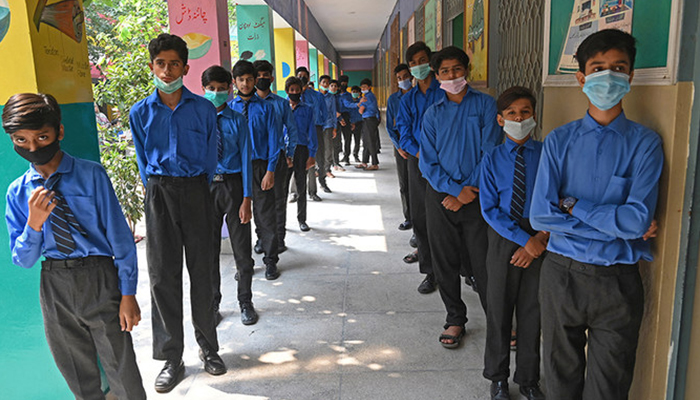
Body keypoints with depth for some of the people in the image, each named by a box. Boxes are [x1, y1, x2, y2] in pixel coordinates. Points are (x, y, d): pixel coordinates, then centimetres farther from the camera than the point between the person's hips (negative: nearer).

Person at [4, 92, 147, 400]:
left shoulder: (91, 175, -10)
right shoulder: (18, 192, 0)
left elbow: (120, 235, -8)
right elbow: (23, 260, 1)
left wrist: (127, 294, -9)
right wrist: (34, 224, -18)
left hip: (99, 280, -3)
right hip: (54, 286, 4)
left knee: (122, 373, 6)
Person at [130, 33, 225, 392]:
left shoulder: (204, 109, 2)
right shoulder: (140, 113, 5)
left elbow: (210, 157, 7)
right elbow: (144, 162, 10)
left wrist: (197, 192, 5)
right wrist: (158, 194, 7)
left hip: (196, 191, 0)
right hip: (159, 193, 1)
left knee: (201, 270, 5)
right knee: (162, 275, 2)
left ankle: (208, 347, 22)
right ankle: (171, 359, 14)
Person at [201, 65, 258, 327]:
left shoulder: (237, 121, -1)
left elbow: (245, 160, -4)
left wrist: (246, 199, -10)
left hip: (234, 185, -1)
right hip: (206, 186, 1)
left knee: (242, 248, 8)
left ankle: (245, 302, 26)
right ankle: (212, 304, 27)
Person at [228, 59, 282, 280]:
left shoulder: (265, 107, 1)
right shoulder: (228, 108, 6)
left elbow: (274, 140, -2)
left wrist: (270, 170, -11)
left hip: (260, 166, -2)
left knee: (265, 214, 3)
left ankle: (271, 260, 17)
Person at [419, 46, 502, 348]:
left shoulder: (485, 105, 1)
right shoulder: (433, 113, 8)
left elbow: (490, 152, -5)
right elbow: (427, 161, 2)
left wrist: (468, 192, -11)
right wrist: (455, 189, -12)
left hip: (477, 196, -2)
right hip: (441, 196, 3)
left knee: (485, 263, 2)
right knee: (445, 263, 10)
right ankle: (455, 320, 27)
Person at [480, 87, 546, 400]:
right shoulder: (492, 159, -3)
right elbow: (489, 209, -8)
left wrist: (541, 239, -15)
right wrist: (525, 240, -15)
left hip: (540, 239, 0)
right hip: (503, 239, 0)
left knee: (532, 310, 13)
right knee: (499, 310, 12)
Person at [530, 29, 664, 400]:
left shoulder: (645, 143, -4)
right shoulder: (559, 140, -1)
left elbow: (638, 218, -17)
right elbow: (540, 216, -11)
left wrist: (574, 206, -11)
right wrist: (619, 226, -11)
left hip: (617, 281, -1)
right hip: (561, 274, 1)